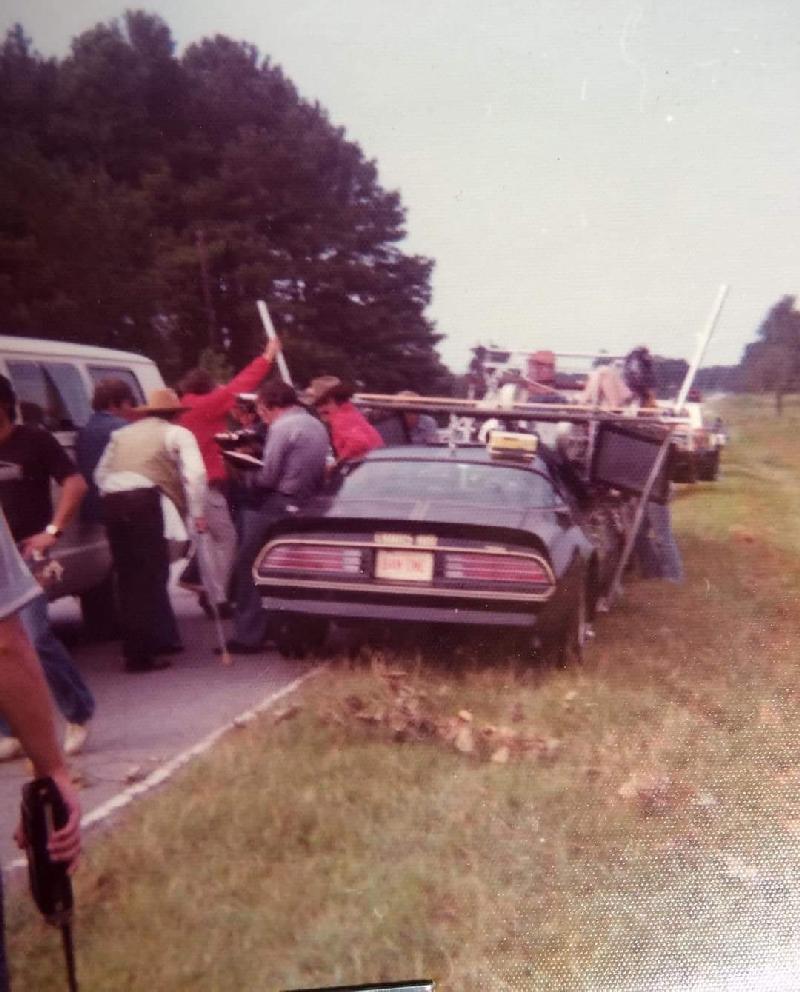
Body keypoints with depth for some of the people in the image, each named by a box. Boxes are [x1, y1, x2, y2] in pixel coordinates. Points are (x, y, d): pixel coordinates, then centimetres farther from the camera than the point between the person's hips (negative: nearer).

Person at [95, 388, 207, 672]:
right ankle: (140, 652, -6)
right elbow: (195, 474, -4)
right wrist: (197, 513, 0)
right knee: (149, 575, -3)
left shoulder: (123, 433, 26)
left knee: (129, 577, 13)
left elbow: (101, 473, 22)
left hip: (113, 502, 6)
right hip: (145, 501, -6)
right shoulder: (177, 433, 10)